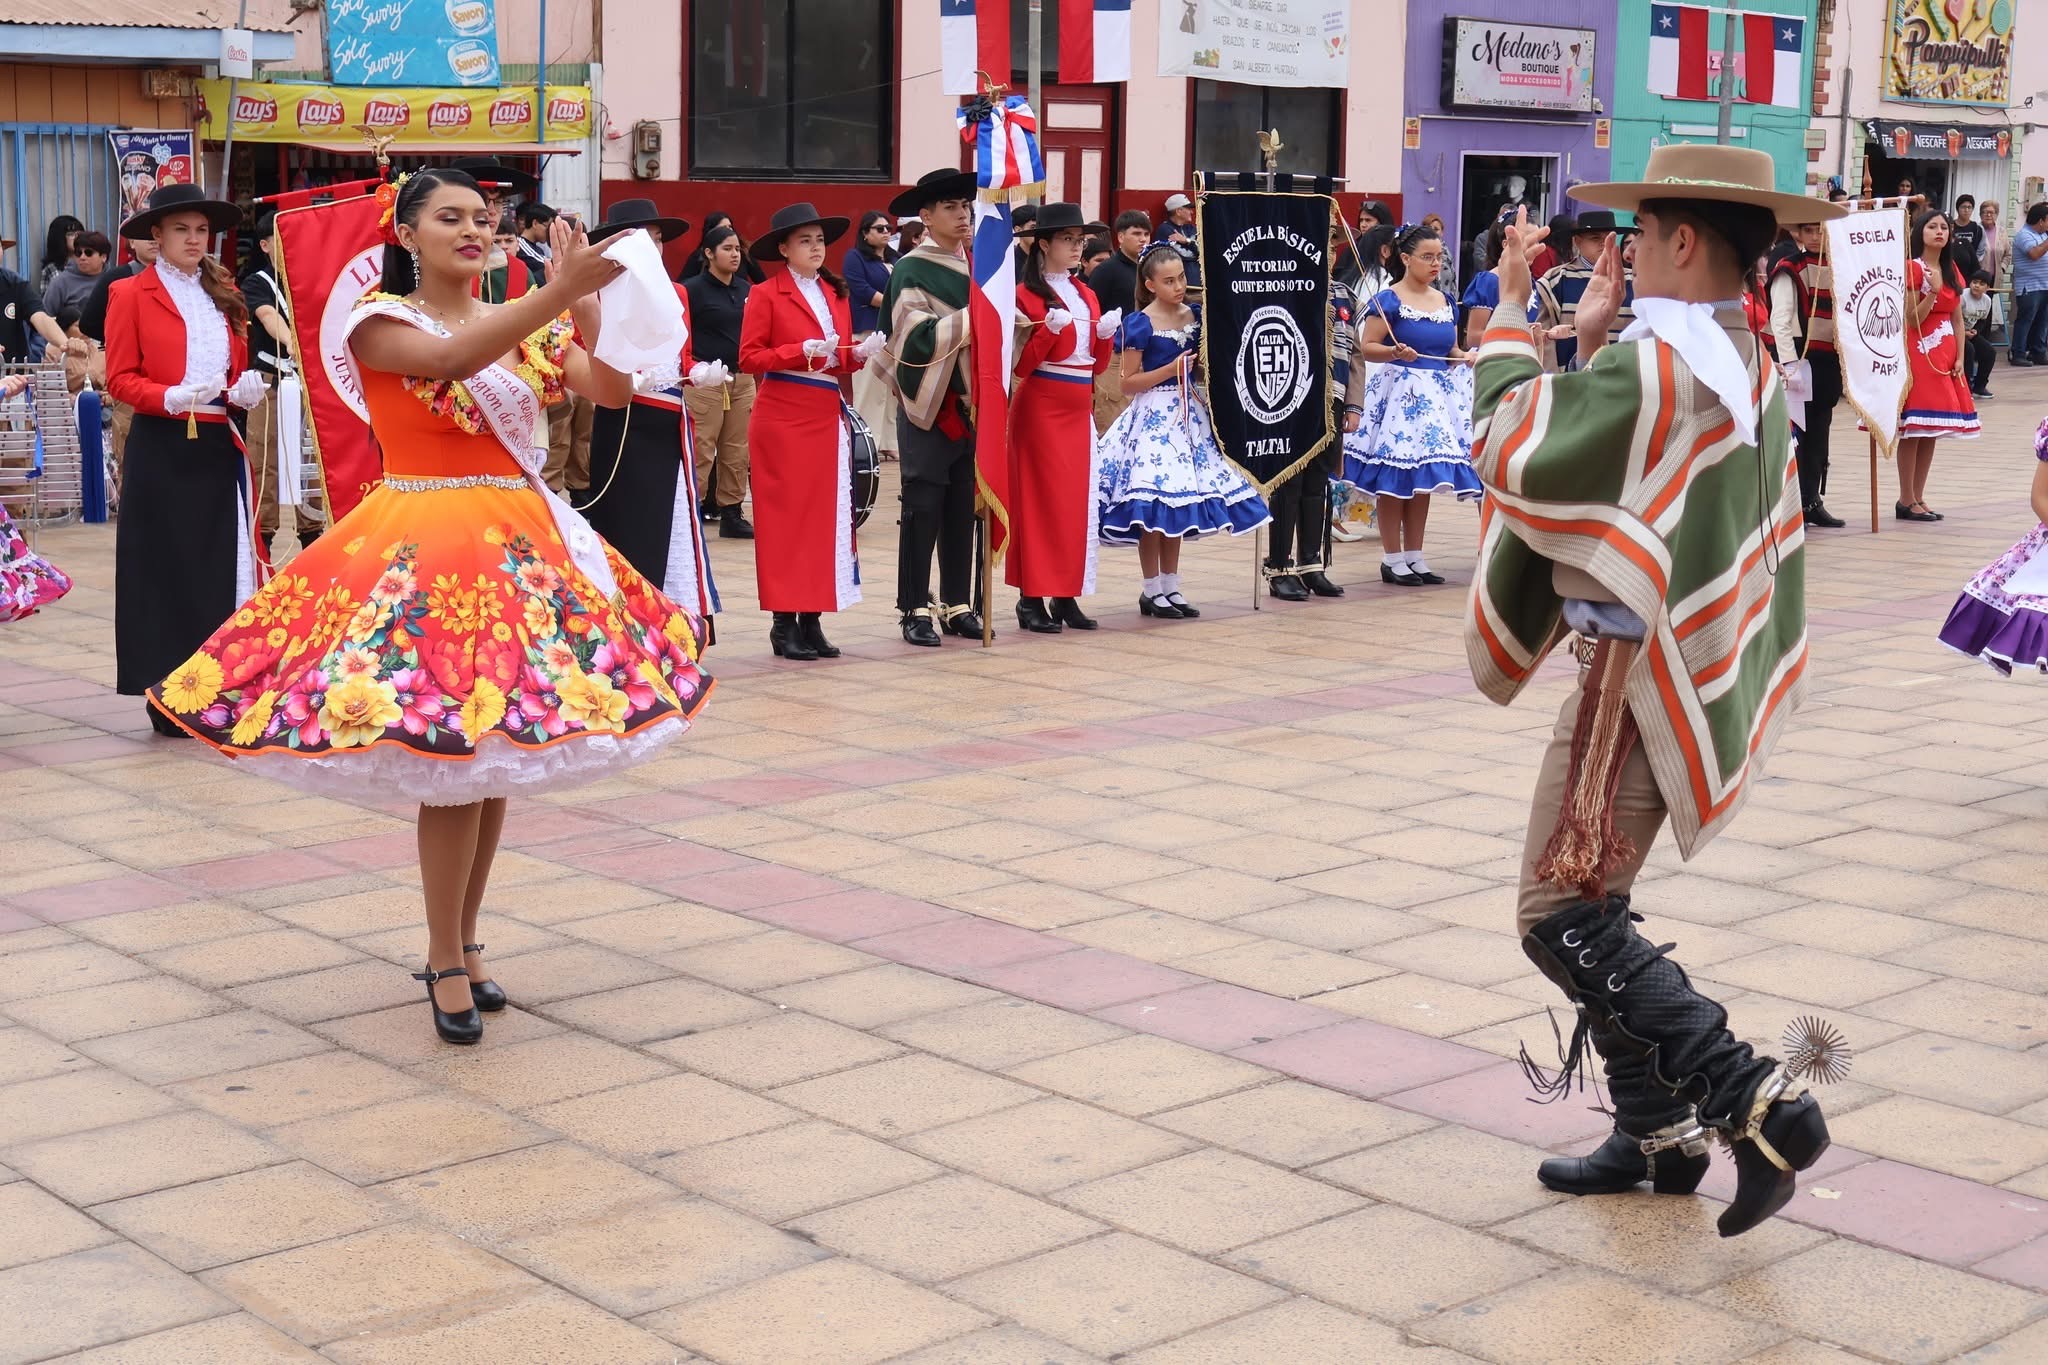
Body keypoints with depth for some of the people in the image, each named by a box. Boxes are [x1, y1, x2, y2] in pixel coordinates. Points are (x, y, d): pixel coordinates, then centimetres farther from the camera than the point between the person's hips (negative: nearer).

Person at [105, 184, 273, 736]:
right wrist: (172, 398, -22)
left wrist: (247, 388, -3)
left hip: (220, 448, 5)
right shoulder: (130, 294, -2)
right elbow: (120, 379, -6)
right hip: (162, 453, -5)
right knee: (167, 571, 0)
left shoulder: (224, 293, 15)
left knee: (225, 567, 4)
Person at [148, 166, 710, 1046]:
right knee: (450, 756, -10)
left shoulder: (525, 325, 12)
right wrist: (558, 292, -33)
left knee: (496, 755, 7)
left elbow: (613, 391, 0)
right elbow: (452, 359, -24)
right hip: (426, 551, -5)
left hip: (523, 544, 5)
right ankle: (447, 964, 3)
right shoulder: (379, 321, -3)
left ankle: (462, 943, 22)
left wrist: (587, 302, -16)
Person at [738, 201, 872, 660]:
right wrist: (802, 352, -17)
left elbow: (841, 358, 16)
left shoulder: (836, 294, 14)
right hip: (783, 419, -6)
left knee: (827, 515, 3)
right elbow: (749, 358, -7)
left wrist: (859, 353, -5)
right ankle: (785, 622, 2)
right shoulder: (767, 295, -2)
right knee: (784, 517, -3)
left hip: (827, 416, 6)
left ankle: (812, 619, 8)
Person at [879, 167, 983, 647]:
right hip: (928, 404, -6)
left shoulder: (974, 266, 14)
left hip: (970, 403, 6)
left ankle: (957, 604, 15)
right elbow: (920, 337, -17)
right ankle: (916, 608, 3)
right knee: (923, 508, -3)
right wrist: (974, 316, -22)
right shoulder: (911, 271, -5)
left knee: (963, 508, 8)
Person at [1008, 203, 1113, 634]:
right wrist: (1050, 329, -24)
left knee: (1076, 499, 6)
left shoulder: (1086, 295, 13)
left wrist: (1105, 333, -4)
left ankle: (1065, 595, 12)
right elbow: (1021, 364, -11)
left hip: (1079, 408, 7)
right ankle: (1032, 598, 1)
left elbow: (1098, 363, 14)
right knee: (1039, 498, -4)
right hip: (1041, 407, -7)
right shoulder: (1027, 294, -7)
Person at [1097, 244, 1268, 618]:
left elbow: (1205, 361, 22)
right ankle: (1151, 591, 3)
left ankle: (1171, 587, 16)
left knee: (1179, 500, 8)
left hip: (1189, 414, 6)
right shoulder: (1139, 324, -9)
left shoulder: (1195, 316, 7)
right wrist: (1173, 369, -16)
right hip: (1154, 415, -6)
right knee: (1154, 502, -7)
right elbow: (1128, 382, -10)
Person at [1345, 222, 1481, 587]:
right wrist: (1396, 353, -29)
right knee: (1394, 476, -3)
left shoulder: (1445, 301, 12)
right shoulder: (1388, 301, -8)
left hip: (1436, 393, 7)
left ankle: (1414, 555, 17)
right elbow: (1367, 348, -12)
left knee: (1423, 476, 9)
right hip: (1398, 391, -7)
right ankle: (1391, 559, 4)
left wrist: (1466, 358, -1)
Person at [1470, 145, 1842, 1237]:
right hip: (1688, 665, 10)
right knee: (1593, 909, 17)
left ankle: (1758, 1104, -10)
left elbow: (1513, 450, -17)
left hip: (1640, 672, -10)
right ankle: (1657, 1134, 23)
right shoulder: (1746, 368, 10)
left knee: (1562, 916, -7)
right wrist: (1593, 341, 15)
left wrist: (1509, 309, -6)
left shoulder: (1655, 363, -20)